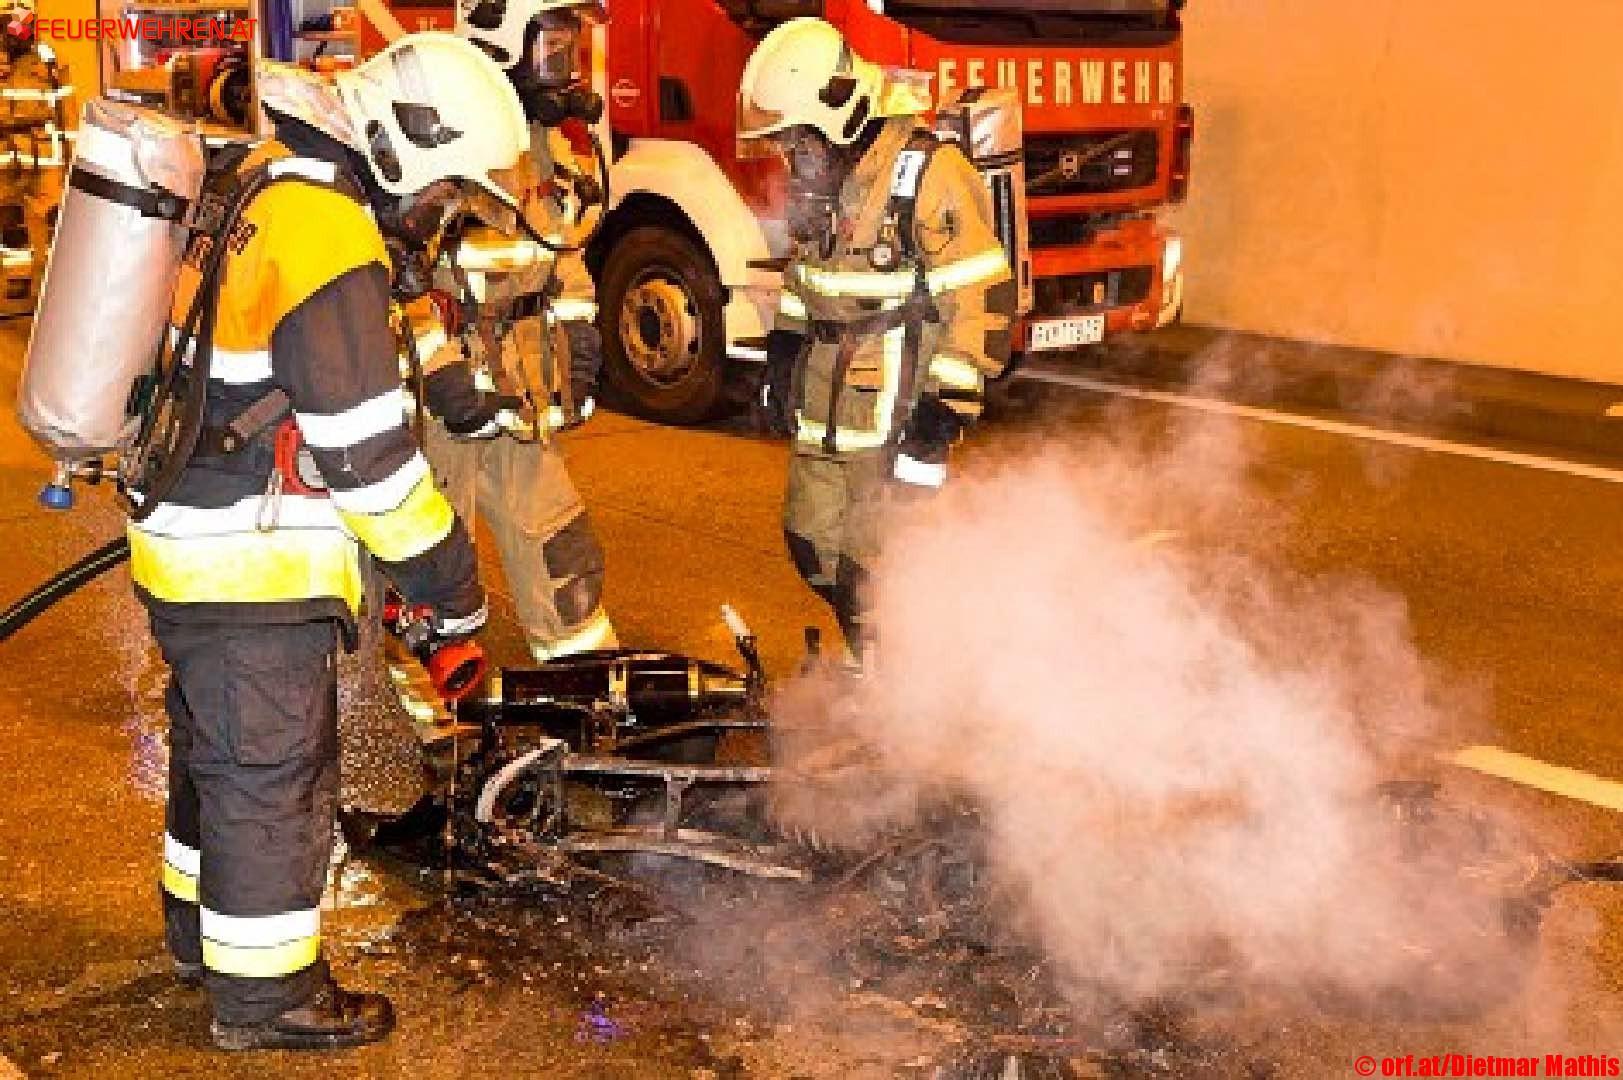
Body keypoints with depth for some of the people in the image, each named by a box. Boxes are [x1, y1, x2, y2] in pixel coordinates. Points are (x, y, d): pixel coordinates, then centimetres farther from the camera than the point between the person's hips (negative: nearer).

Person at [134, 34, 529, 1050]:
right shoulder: (330, 236, -23)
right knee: (277, 772, 4)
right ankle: (264, 989, 19)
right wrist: (451, 580, -13)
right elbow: (365, 447, -23)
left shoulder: (263, 178, 9)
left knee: (217, 746, 23)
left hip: (187, 532, 10)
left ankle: (204, 926, 42)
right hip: (255, 562, -10)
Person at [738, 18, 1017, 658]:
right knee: (811, 538, 14)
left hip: (899, 402, -8)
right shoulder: (812, 171, 8)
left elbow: (982, 294, -17)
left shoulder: (928, 172, -17)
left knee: (874, 559, -5)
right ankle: (869, 658, 34)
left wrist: (946, 406, -19)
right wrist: (782, 359, 16)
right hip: (824, 399, 8)